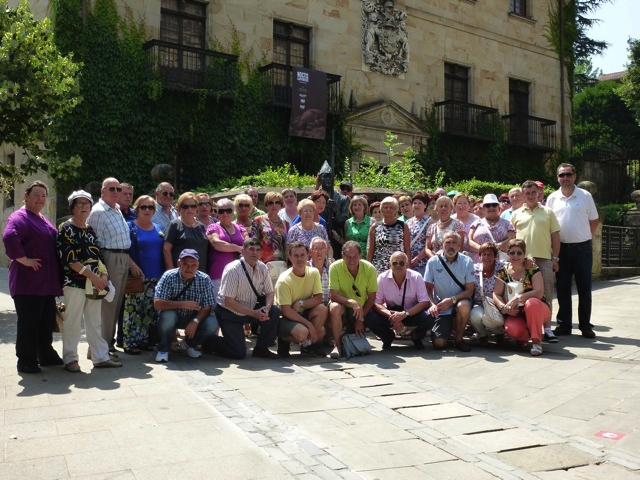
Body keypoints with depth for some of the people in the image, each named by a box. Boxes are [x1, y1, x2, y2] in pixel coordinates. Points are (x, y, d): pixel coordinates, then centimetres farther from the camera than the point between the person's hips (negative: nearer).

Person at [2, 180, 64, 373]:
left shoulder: (43, 219, 18)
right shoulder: (20, 217, -12)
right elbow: (9, 237, -32)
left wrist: (56, 276, 18)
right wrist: (23, 260, -25)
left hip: (47, 281, 9)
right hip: (28, 281, -9)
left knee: (47, 321, 16)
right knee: (29, 322, -2)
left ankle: (46, 355, 27)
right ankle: (26, 361, 8)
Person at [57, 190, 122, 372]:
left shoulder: (91, 229, 15)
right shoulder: (66, 229, -5)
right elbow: (69, 258, -14)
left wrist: (104, 275, -4)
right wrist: (92, 276, -19)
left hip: (95, 283, 6)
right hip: (75, 282, -6)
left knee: (95, 322, 10)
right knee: (73, 322, -1)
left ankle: (100, 357, 16)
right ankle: (70, 358, 10)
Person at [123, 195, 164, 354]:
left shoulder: (158, 229, 16)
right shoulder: (130, 227, 0)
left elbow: (164, 251, 20)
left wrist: (166, 271, 9)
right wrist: (132, 265, -18)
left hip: (156, 276, 5)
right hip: (137, 276, -5)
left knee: (150, 310, 8)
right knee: (134, 309, -8)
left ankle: (144, 339, 18)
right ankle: (130, 342, -2)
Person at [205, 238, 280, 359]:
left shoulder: (263, 268, -5)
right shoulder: (233, 270, -22)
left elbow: (269, 292, 3)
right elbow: (228, 302, -23)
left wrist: (267, 307, -21)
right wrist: (254, 313, -27)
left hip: (251, 309, 6)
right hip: (229, 313, -6)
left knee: (274, 311, -19)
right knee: (238, 353, -16)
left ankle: (261, 349, -3)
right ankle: (210, 341, 12)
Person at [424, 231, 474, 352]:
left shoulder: (467, 262, -6)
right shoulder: (433, 262, -6)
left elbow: (469, 290, -8)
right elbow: (428, 288, -2)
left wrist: (452, 300, -23)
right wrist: (432, 304, -20)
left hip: (460, 301, 0)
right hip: (441, 307, 0)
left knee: (463, 306, -38)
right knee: (438, 344, -15)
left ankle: (458, 338, -10)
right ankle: (449, 326, 23)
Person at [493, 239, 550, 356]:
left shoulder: (532, 269, -7)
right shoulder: (503, 271, 2)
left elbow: (539, 292, -20)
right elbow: (496, 294, -4)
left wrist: (517, 298, -32)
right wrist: (503, 307, -25)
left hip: (535, 310, -1)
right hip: (515, 314, 1)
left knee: (531, 303, -37)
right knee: (511, 328, -32)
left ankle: (536, 341, -19)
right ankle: (524, 336, 6)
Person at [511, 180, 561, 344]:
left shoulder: (548, 212, 10)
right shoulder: (516, 214, 11)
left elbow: (555, 237, 8)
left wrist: (555, 258, 2)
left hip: (544, 258, 0)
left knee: (546, 294, -1)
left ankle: (547, 329, 3)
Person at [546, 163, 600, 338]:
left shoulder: (585, 196, 0)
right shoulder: (552, 198, 3)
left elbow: (594, 220, 6)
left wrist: (586, 237, 1)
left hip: (582, 248, -1)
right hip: (561, 249, 1)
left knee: (584, 288, 4)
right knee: (562, 288, 7)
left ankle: (585, 325, 12)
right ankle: (564, 324, 15)